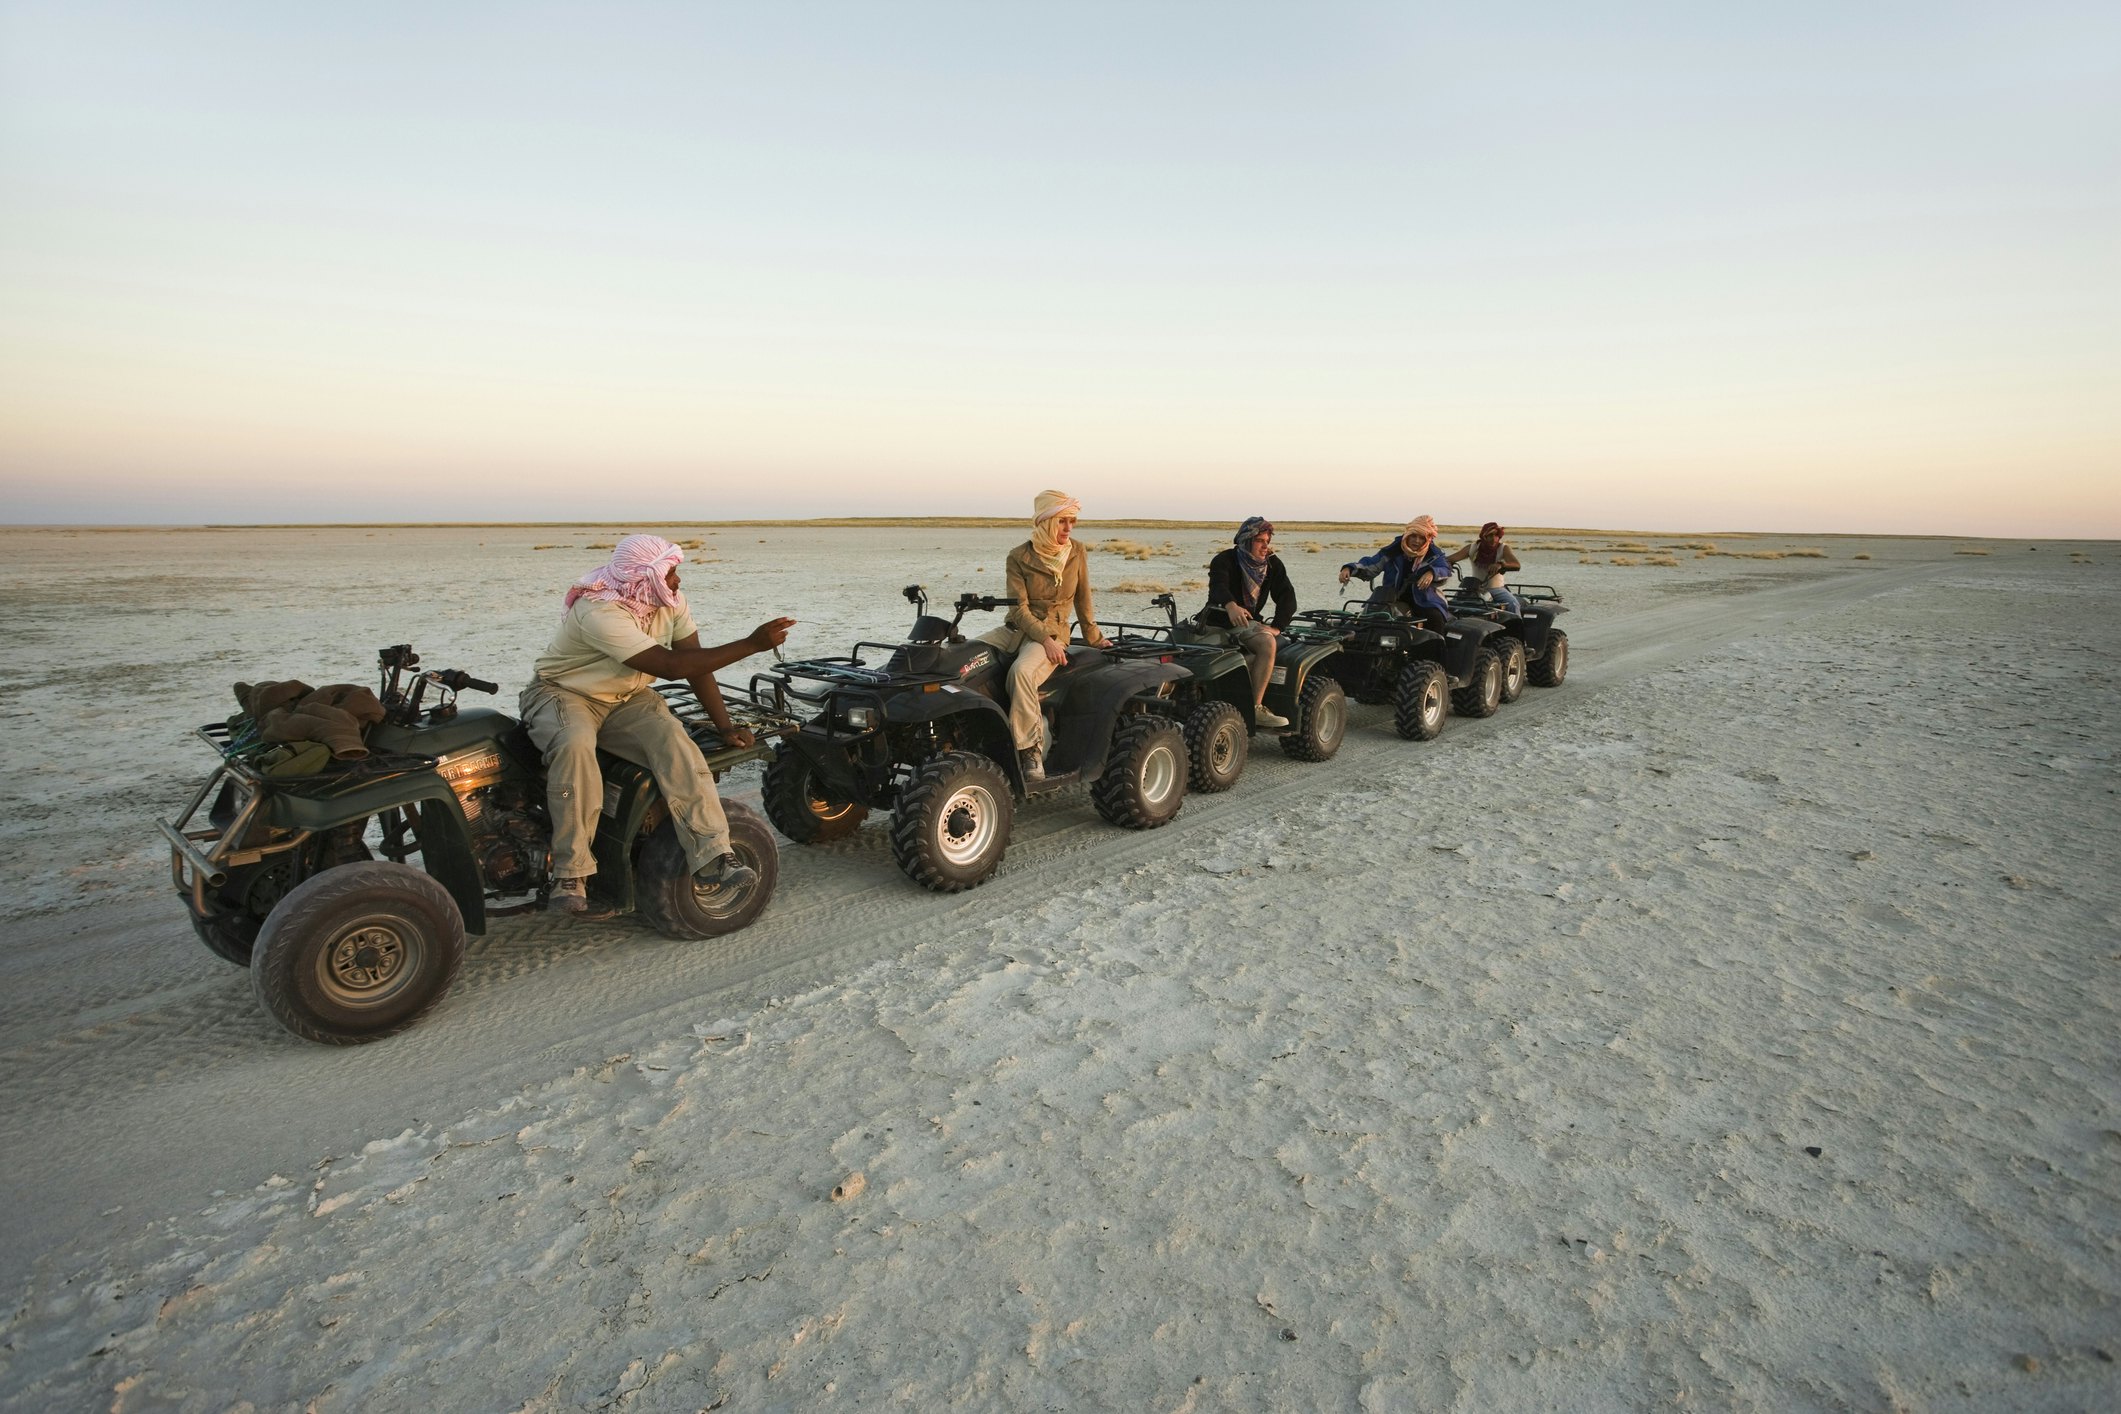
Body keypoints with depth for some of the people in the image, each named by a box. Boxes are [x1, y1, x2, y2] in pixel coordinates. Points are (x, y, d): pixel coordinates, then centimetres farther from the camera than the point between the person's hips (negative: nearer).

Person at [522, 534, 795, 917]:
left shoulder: (671, 601, -6)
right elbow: (672, 666, -34)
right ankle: (570, 875, -32)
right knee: (575, 744, -39)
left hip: (627, 699, 5)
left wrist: (725, 726, -14)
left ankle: (712, 857, -31)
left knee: (676, 743, -25)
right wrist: (751, 644, -35)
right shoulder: (600, 612, -29)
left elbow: (695, 661, -5)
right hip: (563, 694, -5)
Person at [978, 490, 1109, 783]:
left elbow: (1083, 601, 13)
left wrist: (1095, 639, 17)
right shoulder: (1019, 557, -4)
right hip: (1017, 628, 2)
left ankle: (1030, 748, -28)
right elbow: (1020, 608, -10)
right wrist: (1045, 638, -22)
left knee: (1021, 671, -35)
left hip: (1054, 631, -2)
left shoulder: (1077, 552, 1)